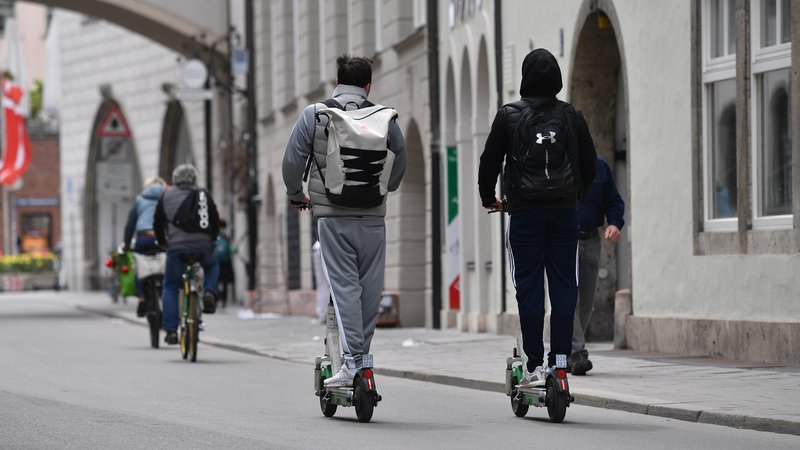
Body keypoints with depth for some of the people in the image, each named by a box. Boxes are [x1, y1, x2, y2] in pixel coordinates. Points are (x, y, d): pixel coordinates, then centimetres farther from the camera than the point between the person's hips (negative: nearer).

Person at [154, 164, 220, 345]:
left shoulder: (166, 196, 10)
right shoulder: (204, 195, 11)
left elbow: (157, 224, 12)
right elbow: (216, 222, 14)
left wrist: (162, 242, 28)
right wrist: (211, 240, 31)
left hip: (177, 248, -1)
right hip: (203, 247, 1)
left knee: (170, 288, 12)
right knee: (212, 266, 34)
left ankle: (171, 330, 5)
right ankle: (209, 292, 5)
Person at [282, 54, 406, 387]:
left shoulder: (314, 114, 0)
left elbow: (292, 161, 0)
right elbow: (400, 162, 13)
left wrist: (296, 195, 19)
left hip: (333, 214, -2)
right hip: (373, 216, 2)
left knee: (344, 286, -4)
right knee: (370, 288, 8)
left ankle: (353, 362, -11)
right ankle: (361, 354, 12)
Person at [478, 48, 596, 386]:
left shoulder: (509, 116, -2)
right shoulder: (571, 116, 4)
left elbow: (489, 161, 4)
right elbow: (589, 162, 13)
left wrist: (488, 198, 21)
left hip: (525, 210, -2)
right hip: (565, 210, 2)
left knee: (529, 286, 0)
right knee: (564, 285, 5)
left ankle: (534, 365, -3)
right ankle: (560, 357, 2)